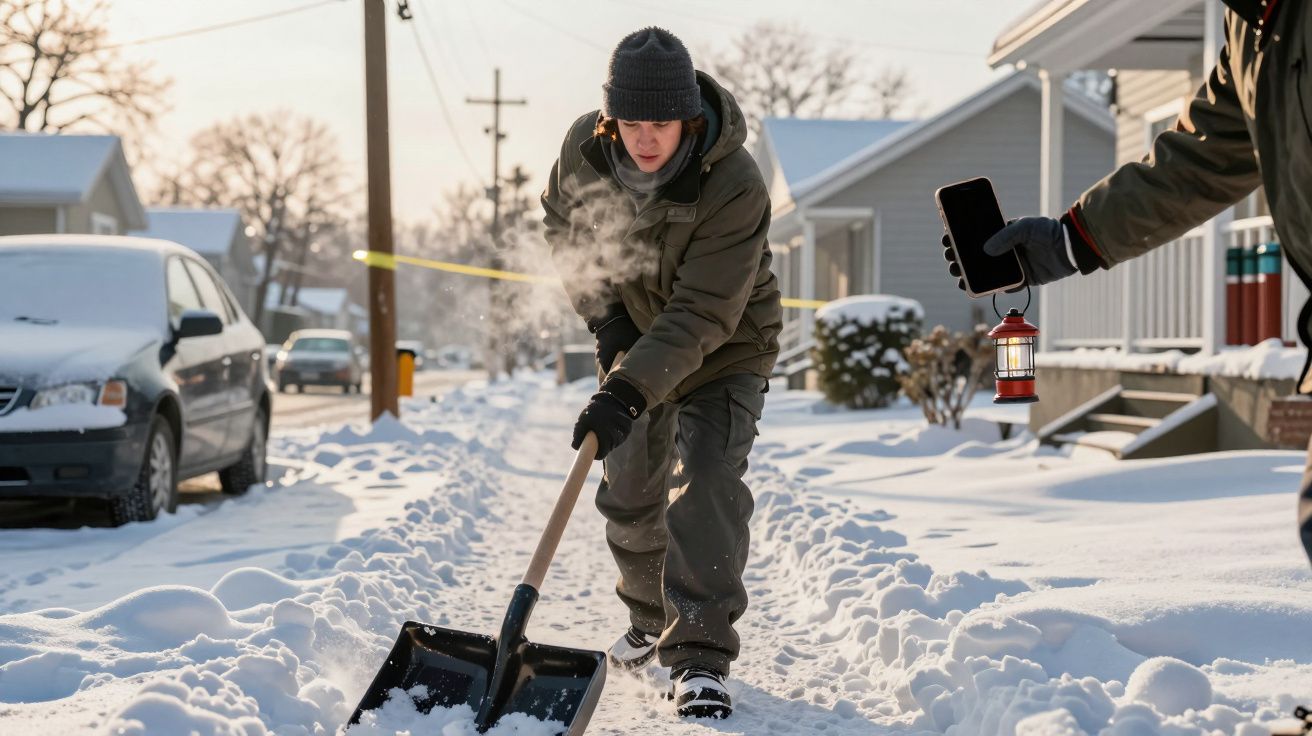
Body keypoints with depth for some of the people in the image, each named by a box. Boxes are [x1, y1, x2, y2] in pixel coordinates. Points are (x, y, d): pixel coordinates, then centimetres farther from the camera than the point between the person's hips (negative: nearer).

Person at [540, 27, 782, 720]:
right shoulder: (584, 146, -18)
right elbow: (563, 225, 3)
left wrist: (626, 393, -43)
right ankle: (652, 618, 38)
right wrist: (604, 313, -10)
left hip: (722, 353, -5)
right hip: (633, 338, 5)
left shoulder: (735, 188, -34)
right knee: (628, 492, 14)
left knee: (704, 487, -20)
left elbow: (700, 316, -35)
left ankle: (700, 657, -17)